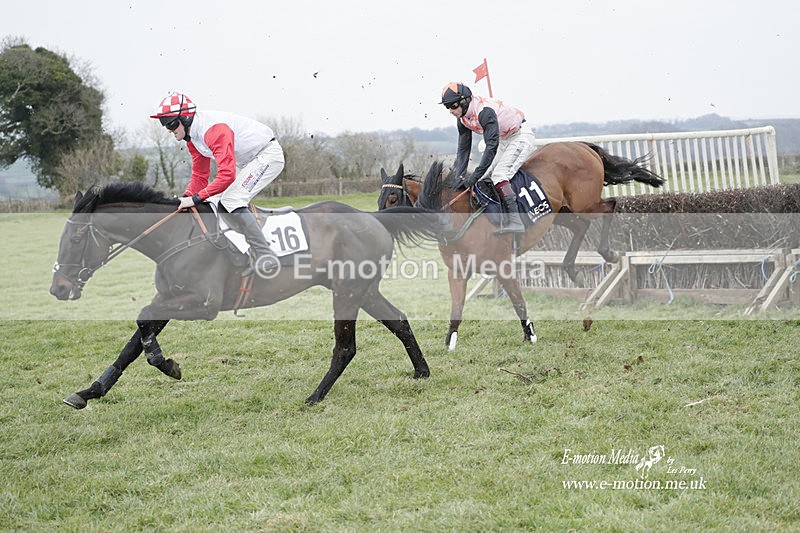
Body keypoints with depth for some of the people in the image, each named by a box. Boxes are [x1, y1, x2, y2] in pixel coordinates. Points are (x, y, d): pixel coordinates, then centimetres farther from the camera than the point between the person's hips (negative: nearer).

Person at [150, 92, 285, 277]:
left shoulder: (213, 130, -30)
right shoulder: (192, 135, 3)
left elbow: (227, 175, -35)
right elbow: (199, 175, 9)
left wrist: (196, 198, -31)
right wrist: (186, 198, -8)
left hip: (268, 154, -11)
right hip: (248, 162, 11)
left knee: (232, 201, -22)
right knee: (223, 207, 7)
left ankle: (265, 255, -21)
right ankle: (257, 256, 11)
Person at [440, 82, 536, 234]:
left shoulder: (484, 111, -32)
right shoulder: (462, 118, -2)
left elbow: (492, 146, -35)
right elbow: (463, 148, 5)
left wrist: (474, 177, -35)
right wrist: (459, 177, -4)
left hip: (521, 137, -10)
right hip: (504, 141, 10)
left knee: (498, 174, -25)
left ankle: (515, 222, -31)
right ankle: (505, 222, 11)